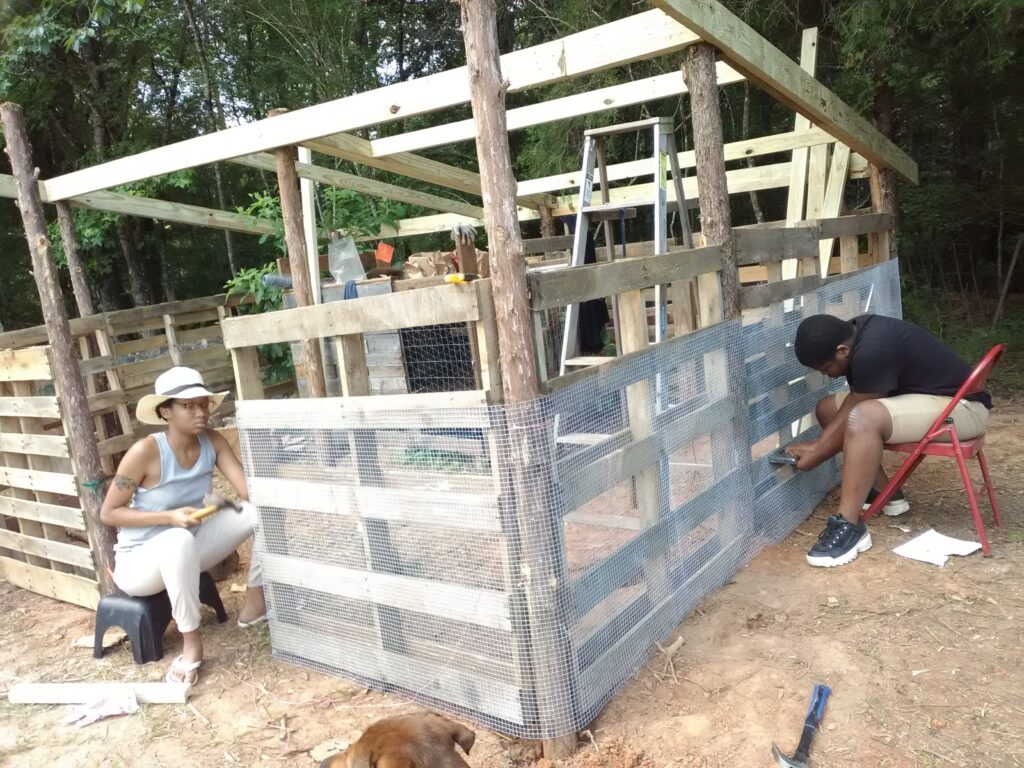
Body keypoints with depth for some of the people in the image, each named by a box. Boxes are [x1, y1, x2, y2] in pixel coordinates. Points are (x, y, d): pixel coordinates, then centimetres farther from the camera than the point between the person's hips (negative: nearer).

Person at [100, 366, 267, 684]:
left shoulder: (213, 442, -9)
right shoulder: (146, 451, -23)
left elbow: (251, 491, -17)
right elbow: (108, 513, -16)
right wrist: (169, 517, -28)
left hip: (188, 549, 5)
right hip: (139, 561, -5)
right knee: (180, 540, -41)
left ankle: (255, 600, 2)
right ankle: (191, 641, -22)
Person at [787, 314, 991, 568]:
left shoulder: (872, 351, -29)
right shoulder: (856, 331, -2)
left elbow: (857, 417, -19)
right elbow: (853, 402, 4)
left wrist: (816, 456, -7)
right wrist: (818, 444, -2)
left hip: (961, 407, -10)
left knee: (864, 419, -34)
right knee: (828, 408, 7)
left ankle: (848, 527, -27)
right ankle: (884, 492, 12)